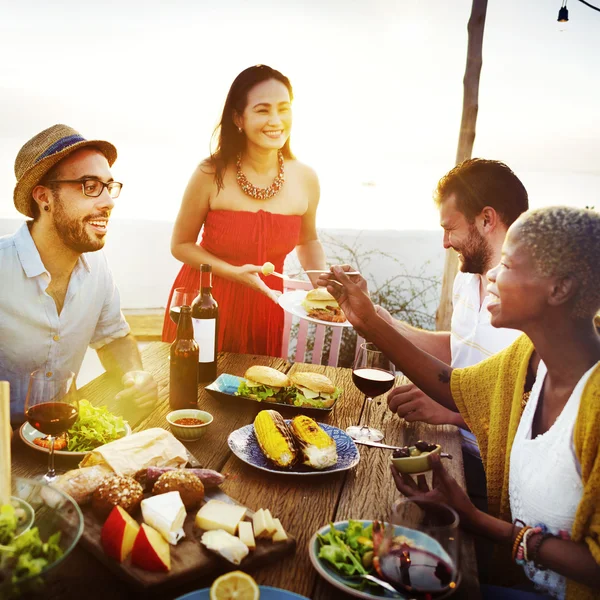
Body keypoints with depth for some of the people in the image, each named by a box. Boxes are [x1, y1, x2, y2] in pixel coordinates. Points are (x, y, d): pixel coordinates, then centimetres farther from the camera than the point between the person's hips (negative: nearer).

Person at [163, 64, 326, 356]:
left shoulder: (305, 179, -7)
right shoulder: (211, 174, -16)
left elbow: (308, 241, 11)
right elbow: (181, 244, -7)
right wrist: (235, 273, -20)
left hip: (265, 303, 2)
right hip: (206, 300, -2)